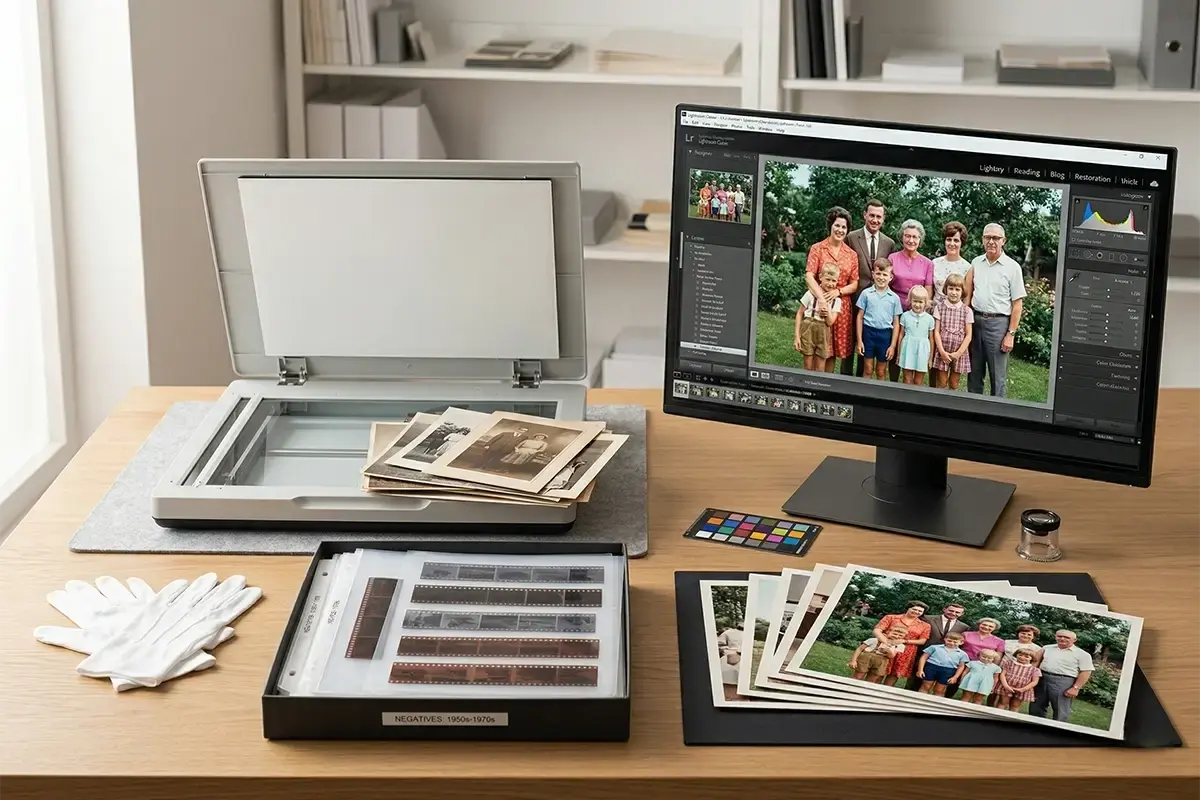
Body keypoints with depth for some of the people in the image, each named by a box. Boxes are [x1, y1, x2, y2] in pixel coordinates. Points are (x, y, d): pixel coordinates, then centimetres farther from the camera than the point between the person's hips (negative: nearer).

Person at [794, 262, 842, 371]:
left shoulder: (836, 300, 1)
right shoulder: (811, 294, -5)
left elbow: (830, 322, -3)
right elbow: (799, 314, -1)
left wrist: (826, 310, -21)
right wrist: (797, 336, -6)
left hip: (823, 333, 2)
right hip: (808, 330, -2)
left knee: (820, 370, 7)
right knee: (808, 367, 4)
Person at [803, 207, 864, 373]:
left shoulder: (852, 254, 9)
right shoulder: (817, 249, 1)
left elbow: (854, 285, 7)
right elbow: (809, 276, -10)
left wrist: (838, 291, -13)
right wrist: (822, 299, -22)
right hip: (819, 303, -3)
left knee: (833, 350, 7)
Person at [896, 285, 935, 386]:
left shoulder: (929, 319, -1)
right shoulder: (905, 316, 0)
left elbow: (931, 339, 4)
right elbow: (901, 335, 6)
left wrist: (931, 358, 6)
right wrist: (899, 354, 8)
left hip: (922, 352, 0)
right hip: (908, 350, 0)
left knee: (918, 382, 6)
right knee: (907, 381, 4)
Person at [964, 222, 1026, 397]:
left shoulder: (1012, 267, -2)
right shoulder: (976, 263, 11)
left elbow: (1017, 304, -4)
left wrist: (1011, 334, -9)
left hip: (998, 323, -4)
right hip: (975, 321, 4)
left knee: (998, 376, -2)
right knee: (974, 373, 11)